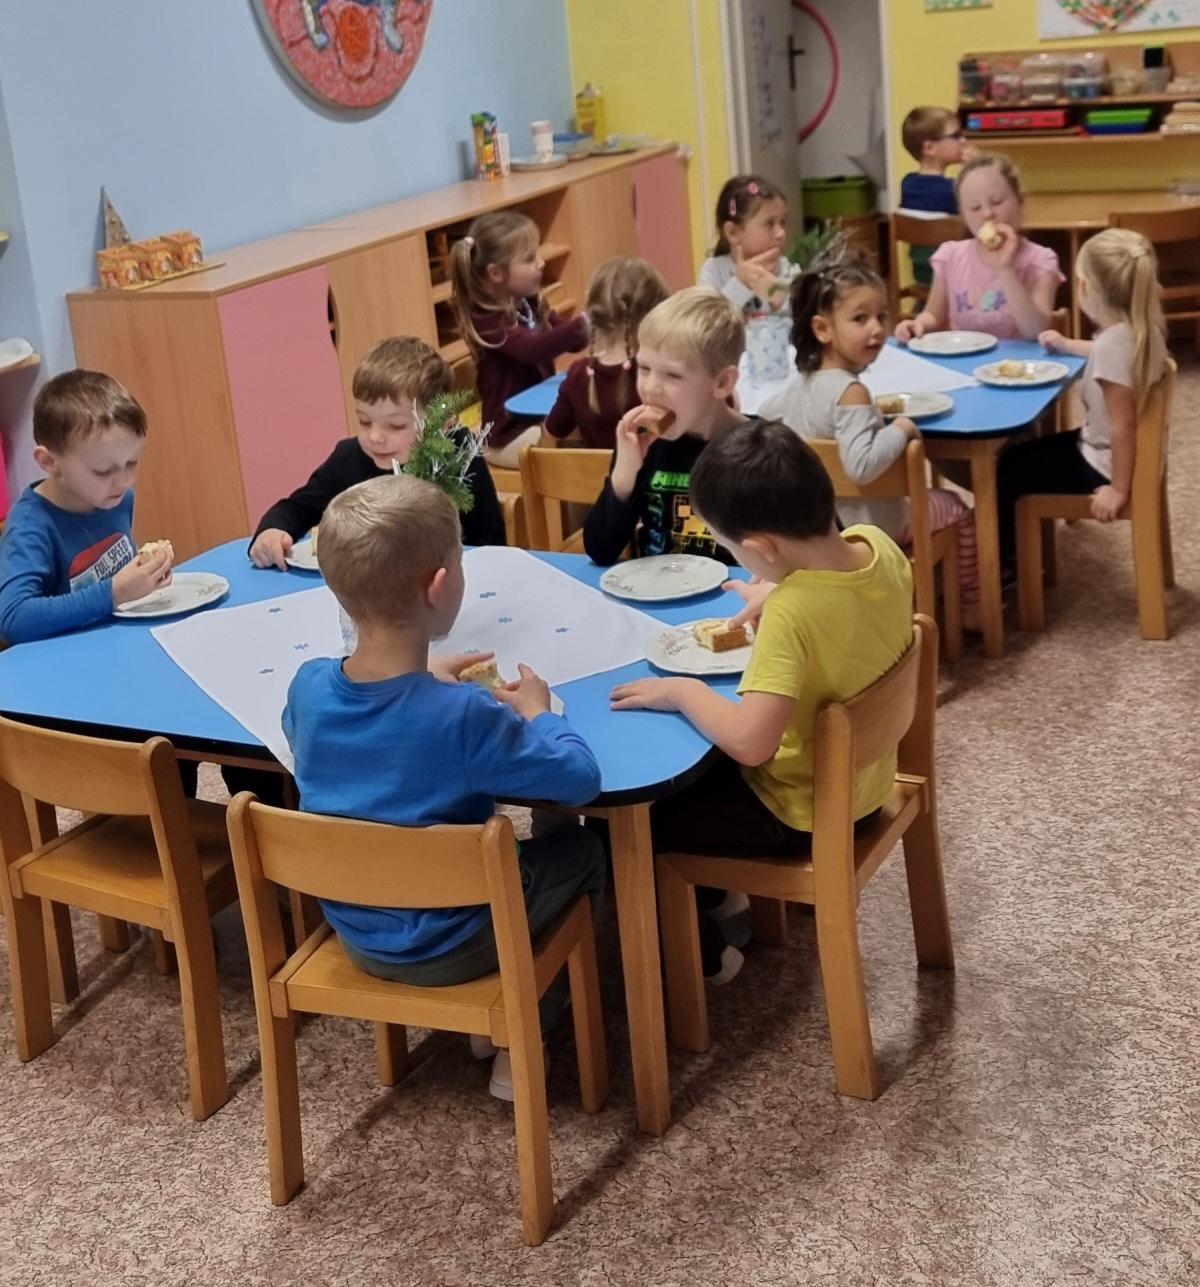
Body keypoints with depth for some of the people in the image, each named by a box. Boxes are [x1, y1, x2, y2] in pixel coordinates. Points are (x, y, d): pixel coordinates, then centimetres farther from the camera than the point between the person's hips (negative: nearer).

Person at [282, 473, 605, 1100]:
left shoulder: (307, 685, -14)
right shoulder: (464, 716, -32)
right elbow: (581, 779, -21)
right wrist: (537, 712, -5)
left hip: (353, 932, 6)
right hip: (445, 946, -6)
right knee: (579, 850, 18)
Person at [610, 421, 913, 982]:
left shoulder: (793, 613, -36)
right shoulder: (879, 546, -13)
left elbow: (749, 741, -41)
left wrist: (684, 691, -26)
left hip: (801, 814, -8)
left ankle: (702, 950, 23)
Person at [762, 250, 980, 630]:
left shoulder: (800, 381, -4)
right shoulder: (850, 392, -30)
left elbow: (767, 413, 16)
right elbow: (861, 465, -42)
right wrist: (901, 428, -27)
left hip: (817, 517, 8)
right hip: (864, 524, -8)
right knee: (957, 508, 15)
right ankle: (973, 608, 28)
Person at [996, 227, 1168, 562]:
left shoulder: (1113, 343, -33)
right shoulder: (1143, 328, -4)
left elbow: (1123, 425, -32)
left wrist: (1119, 489, -24)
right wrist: (1068, 345, 33)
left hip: (1105, 466, -9)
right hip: (1114, 450, 9)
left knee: (1011, 469, 6)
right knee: (1023, 454, 23)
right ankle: (1010, 546, 36)